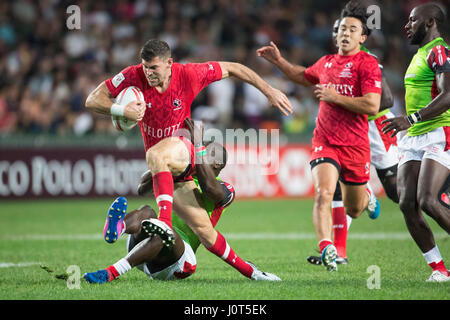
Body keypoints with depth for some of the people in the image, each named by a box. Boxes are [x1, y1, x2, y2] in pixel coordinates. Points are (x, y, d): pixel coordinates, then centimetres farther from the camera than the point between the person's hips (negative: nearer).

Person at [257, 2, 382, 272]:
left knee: (353, 210, 14)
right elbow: (303, 76, 35)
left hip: (356, 145, -3)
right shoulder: (326, 62, 11)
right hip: (325, 141, 3)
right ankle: (326, 249, -28)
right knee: (323, 193, -24)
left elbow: (372, 107, -18)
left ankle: (366, 195, 50)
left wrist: (335, 96, -16)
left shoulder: (368, 64, -8)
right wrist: (279, 61, 25)